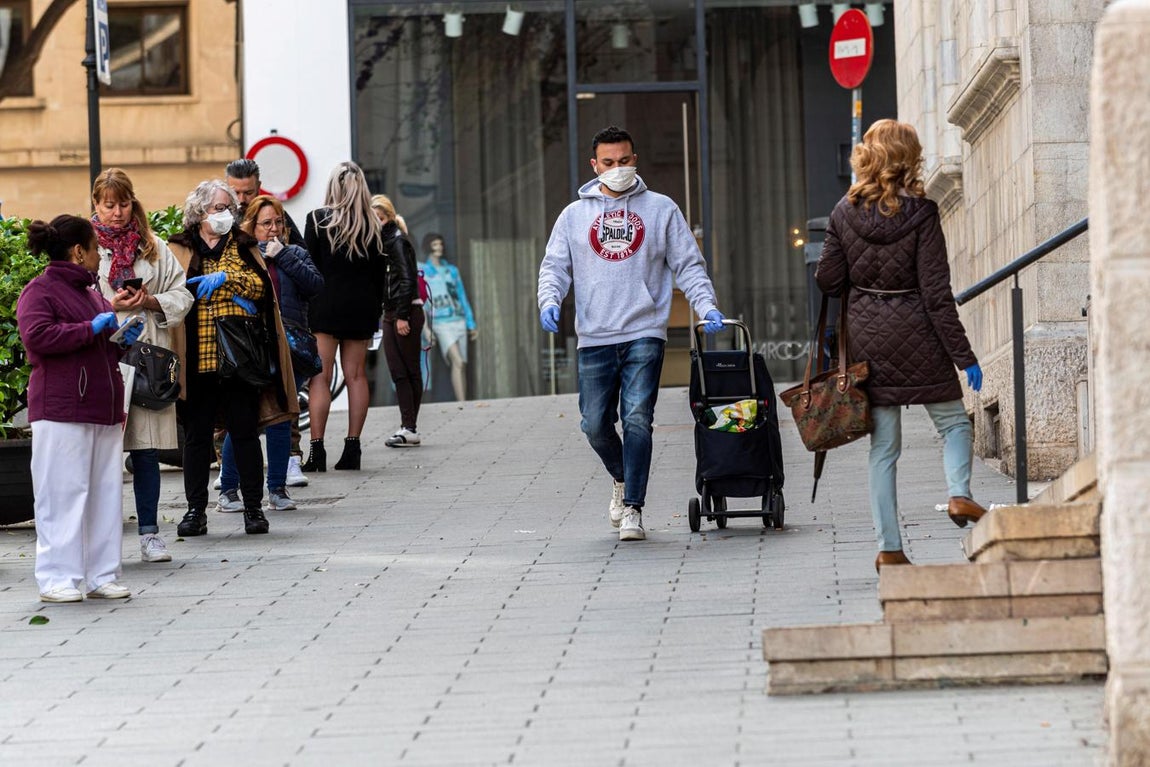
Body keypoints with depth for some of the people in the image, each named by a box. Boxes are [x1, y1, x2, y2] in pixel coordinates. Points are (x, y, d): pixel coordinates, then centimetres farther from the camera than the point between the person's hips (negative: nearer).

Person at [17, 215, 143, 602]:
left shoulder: (91, 293, 23)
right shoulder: (40, 291, -4)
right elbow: (37, 337, -20)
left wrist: (122, 339, 15)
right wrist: (91, 329, -18)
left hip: (103, 410, 8)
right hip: (62, 412, -8)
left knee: (106, 494, 7)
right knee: (63, 495, -8)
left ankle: (102, 575, 12)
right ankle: (57, 579, -4)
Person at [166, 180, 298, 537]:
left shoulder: (243, 246, 13)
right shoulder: (180, 249, 7)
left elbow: (260, 285, 0)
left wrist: (224, 278, -14)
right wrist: (233, 296, -10)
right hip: (198, 357, -1)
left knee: (245, 431, 3)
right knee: (197, 434, 3)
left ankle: (253, 507, 9)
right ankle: (195, 509, 9)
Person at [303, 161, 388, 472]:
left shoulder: (318, 219, -5)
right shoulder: (373, 225, 4)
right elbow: (381, 273, 7)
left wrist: (303, 306, 1)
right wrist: (376, 310, 14)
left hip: (325, 305, -3)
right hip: (361, 306, 3)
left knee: (320, 377, -4)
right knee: (356, 375, 8)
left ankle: (317, 450, -10)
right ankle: (352, 448, 7)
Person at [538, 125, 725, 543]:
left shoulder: (661, 209, 8)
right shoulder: (575, 215, 12)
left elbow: (688, 265, 7)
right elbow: (555, 265, 11)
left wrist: (707, 306, -8)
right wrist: (549, 300, -9)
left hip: (645, 334, -2)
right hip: (594, 337, 2)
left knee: (637, 419, -13)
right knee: (596, 425, 2)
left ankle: (632, 508, -10)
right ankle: (622, 478, 31)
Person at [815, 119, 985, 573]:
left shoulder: (844, 213, -1)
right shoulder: (920, 214, -10)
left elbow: (828, 281, 2)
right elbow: (937, 292, -11)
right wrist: (963, 355, -7)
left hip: (867, 339, 3)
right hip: (916, 335, -3)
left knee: (883, 446, 7)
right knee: (953, 420, 16)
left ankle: (888, 548, 5)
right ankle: (959, 493, -9)